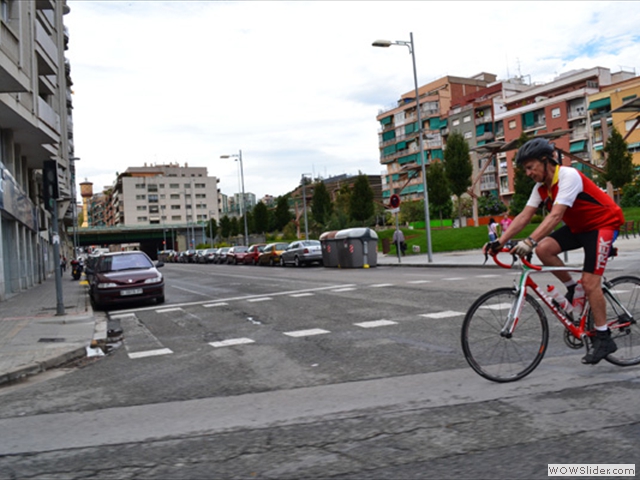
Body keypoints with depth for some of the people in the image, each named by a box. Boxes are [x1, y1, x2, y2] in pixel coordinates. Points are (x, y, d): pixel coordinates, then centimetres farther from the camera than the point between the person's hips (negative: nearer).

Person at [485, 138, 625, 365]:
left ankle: (604, 339, -1)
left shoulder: (569, 176, -27)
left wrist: (530, 241, -49)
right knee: (544, 249, -18)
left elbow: (556, 215, -38)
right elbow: (524, 216, -8)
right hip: (578, 226, 7)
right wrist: (500, 241, -19)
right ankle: (573, 289, 4)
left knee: (590, 282, -14)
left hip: (603, 224, -7)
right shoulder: (541, 187, -2)